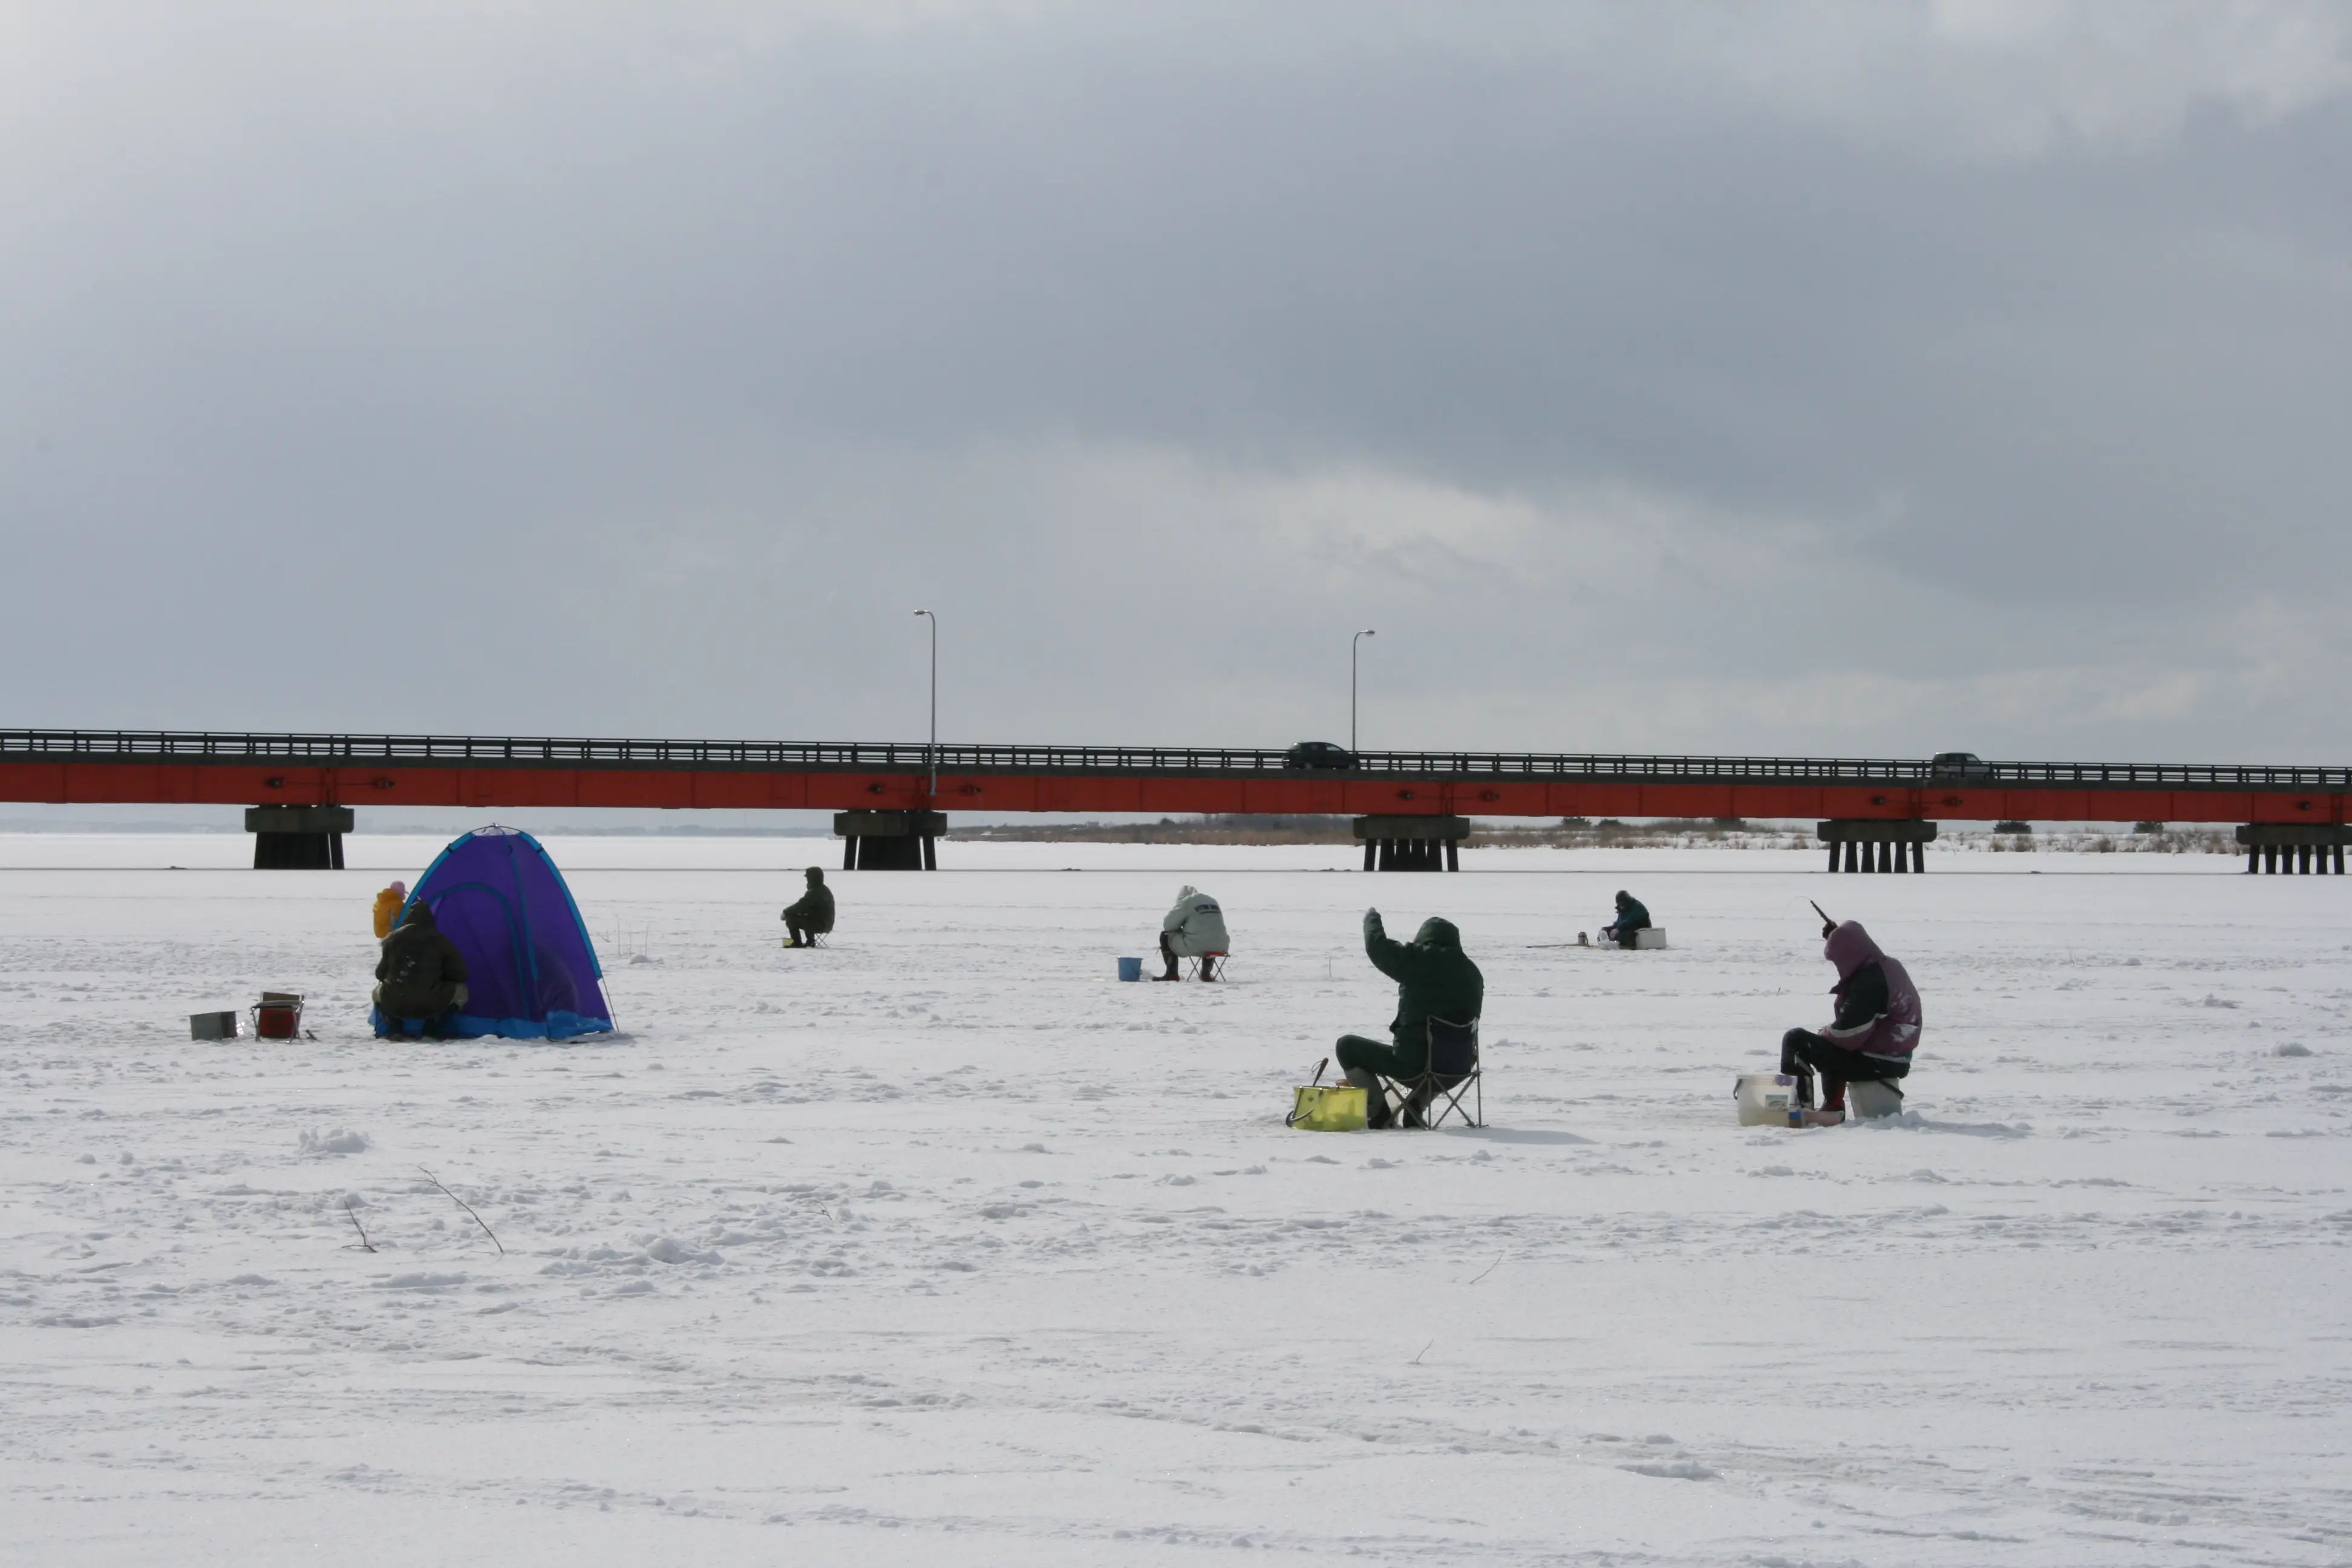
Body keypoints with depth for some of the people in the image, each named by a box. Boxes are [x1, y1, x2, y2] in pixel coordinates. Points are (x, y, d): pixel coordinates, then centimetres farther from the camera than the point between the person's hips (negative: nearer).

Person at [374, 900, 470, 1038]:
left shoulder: (394, 939, 9)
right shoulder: (439, 941, 3)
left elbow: (380, 974, 18)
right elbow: (460, 975, 10)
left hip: (392, 1005, 3)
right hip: (428, 1006, -3)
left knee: (378, 992, 37)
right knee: (461, 991, 21)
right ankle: (434, 1030, 4)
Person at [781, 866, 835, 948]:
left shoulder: (815, 892, -19)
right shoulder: (824, 890, 14)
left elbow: (801, 906, -19)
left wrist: (786, 912, -4)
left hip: (819, 925, -10)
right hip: (826, 923, 10)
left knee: (791, 919, -7)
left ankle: (797, 943, 0)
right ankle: (810, 941, 34)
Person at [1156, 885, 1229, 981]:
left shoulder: (1186, 902, -1)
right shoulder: (1213, 902, 19)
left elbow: (1168, 925, -1)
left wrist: (1180, 928, 20)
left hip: (1196, 947, -6)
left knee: (1165, 936, 16)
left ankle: (1172, 973, 13)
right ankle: (1206, 973, 34)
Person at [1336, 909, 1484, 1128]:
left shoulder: (1420, 960, -12)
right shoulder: (1472, 972, 7)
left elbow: (1377, 946, -5)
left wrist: (1372, 919, 17)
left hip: (1413, 1061, -7)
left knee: (1347, 1046, 10)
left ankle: (1379, 1114, 5)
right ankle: (1414, 1113, 37)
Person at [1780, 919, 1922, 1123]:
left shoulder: (1867, 982, -23)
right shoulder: (1888, 967, 7)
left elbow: (1848, 1032, -24)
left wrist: (1822, 1034, -2)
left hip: (1875, 1063, -10)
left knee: (1796, 1041, -9)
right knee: (1830, 1041, 36)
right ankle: (1832, 1109, 29)